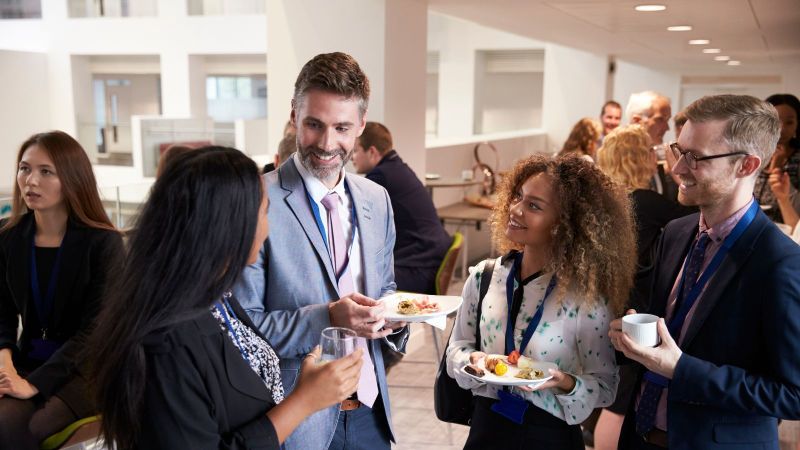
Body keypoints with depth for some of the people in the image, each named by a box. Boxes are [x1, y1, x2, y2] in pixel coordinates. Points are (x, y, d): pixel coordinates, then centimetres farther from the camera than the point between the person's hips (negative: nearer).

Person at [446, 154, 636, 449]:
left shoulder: (586, 297, -15)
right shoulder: (484, 277, -5)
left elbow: (606, 385, -7)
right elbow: (458, 346, 5)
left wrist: (565, 383, -24)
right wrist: (473, 360, -15)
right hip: (486, 426, 3)